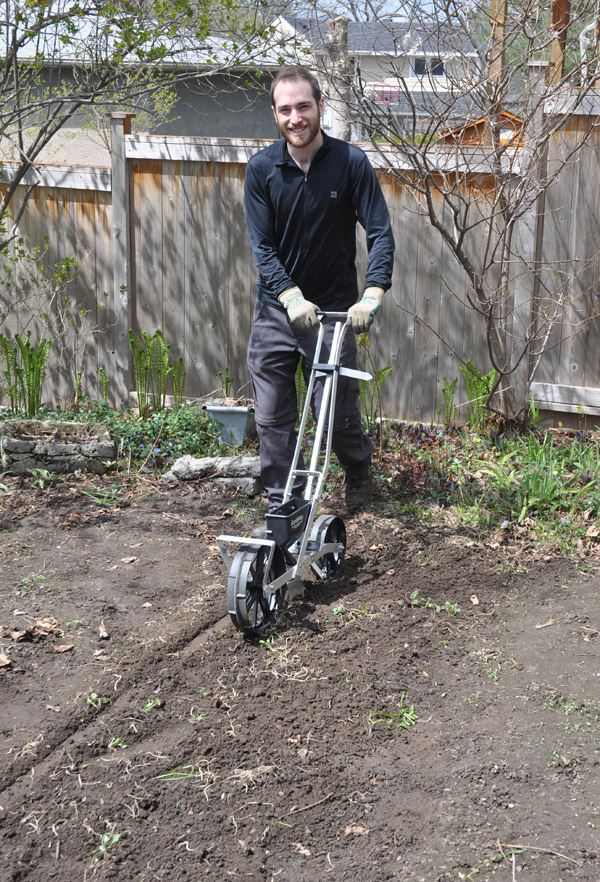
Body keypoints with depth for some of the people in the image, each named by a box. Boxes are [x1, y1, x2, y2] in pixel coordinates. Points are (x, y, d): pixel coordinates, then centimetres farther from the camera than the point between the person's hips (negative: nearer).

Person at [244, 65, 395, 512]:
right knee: (272, 416, 3)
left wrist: (373, 294, -25)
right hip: (275, 308, 2)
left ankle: (360, 476, 33)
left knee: (337, 415, 2)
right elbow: (262, 245, -6)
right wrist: (292, 296, -21)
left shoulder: (351, 162, -8)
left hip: (333, 309, -2)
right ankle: (283, 505, 18)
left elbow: (381, 232, -10)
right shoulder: (262, 168, -4)